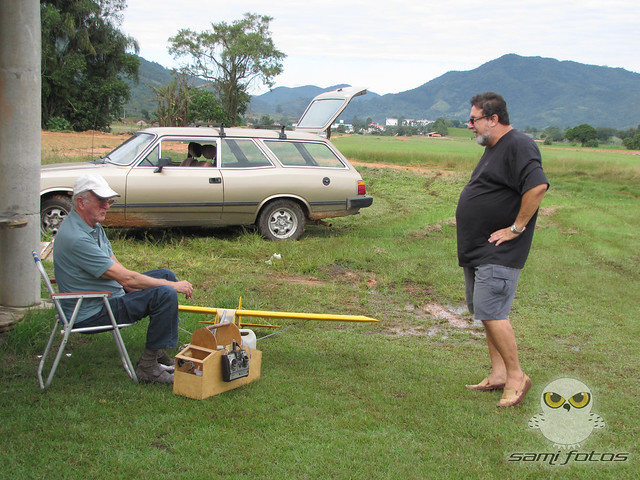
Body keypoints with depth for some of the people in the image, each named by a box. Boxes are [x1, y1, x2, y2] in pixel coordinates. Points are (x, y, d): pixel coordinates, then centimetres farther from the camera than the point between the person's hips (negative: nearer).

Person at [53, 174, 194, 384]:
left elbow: (116, 268, 10)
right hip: (91, 314, -11)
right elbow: (126, 278, -25)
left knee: (166, 275, 12)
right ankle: (148, 367, -14)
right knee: (165, 294, -24)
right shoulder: (76, 238, -26)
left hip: (109, 295, 11)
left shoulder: (93, 226, 8)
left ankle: (158, 351, 13)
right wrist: (173, 286, -17)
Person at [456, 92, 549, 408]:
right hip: (477, 250, 10)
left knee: (491, 313, -12)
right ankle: (498, 374, 21)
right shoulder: (493, 148, 16)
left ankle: (516, 376, 1)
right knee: (486, 312, 13)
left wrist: (516, 229, -23)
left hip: (499, 252, -10)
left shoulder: (519, 146, -16)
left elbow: (538, 186, -29)